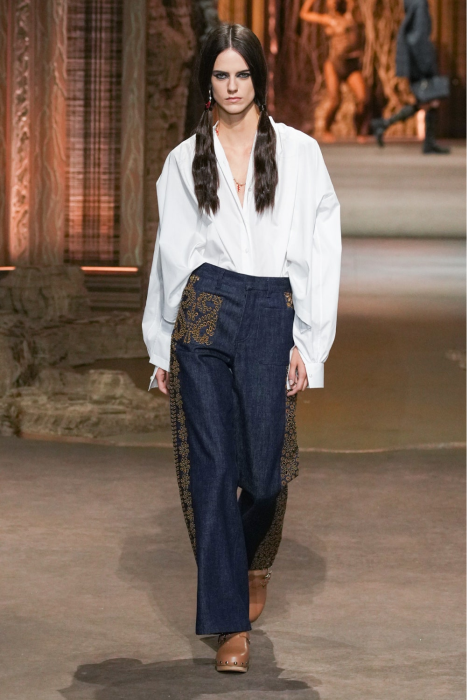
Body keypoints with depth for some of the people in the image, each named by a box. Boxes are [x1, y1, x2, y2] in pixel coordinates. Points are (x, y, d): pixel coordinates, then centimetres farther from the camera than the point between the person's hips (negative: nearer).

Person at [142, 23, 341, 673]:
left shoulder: (299, 153, 6)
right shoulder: (185, 160, 11)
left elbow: (322, 251, 3)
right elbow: (171, 253, 14)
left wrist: (309, 343, -3)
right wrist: (161, 347, 10)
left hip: (271, 319, -1)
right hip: (202, 315, 1)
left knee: (264, 466, -1)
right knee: (210, 466, -5)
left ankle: (254, 561, 34)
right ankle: (232, 622, 0)